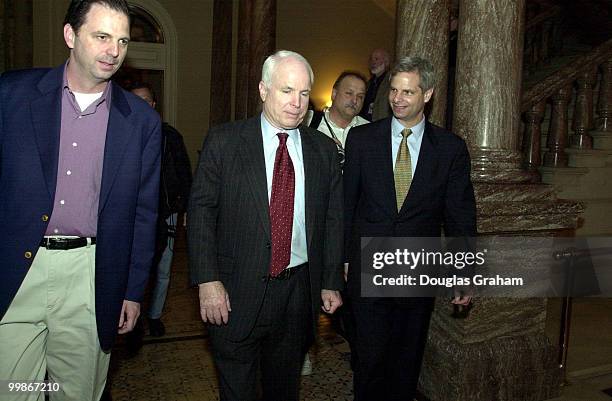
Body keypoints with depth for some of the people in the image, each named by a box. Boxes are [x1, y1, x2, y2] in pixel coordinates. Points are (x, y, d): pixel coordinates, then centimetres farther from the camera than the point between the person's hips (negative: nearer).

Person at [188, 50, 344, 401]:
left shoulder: (325, 149, 3)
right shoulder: (224, 142, -5)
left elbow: (333, 219, 6)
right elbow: (201, 211, -7)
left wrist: (332, 282, 5)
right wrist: (208, 280, -14)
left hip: (300, 290, 3)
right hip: (237, 291, -2)